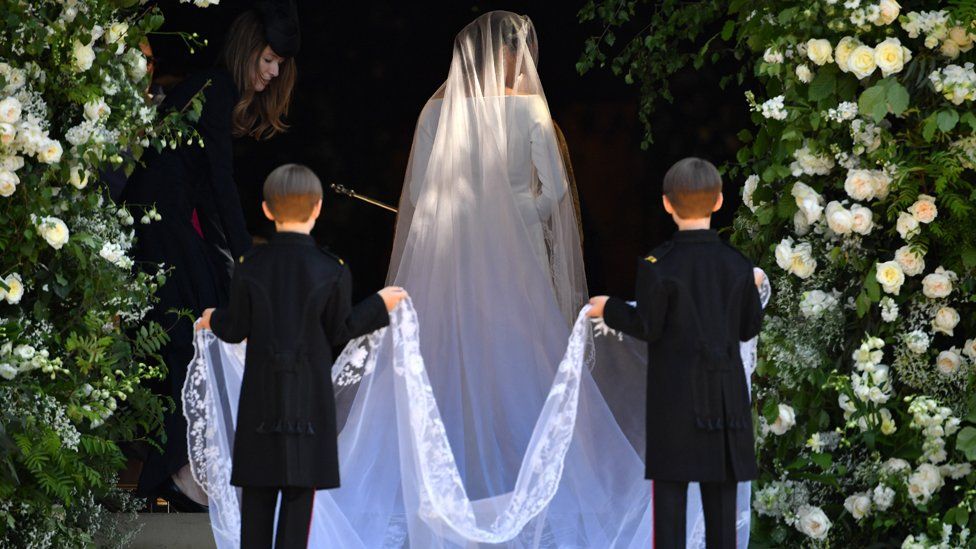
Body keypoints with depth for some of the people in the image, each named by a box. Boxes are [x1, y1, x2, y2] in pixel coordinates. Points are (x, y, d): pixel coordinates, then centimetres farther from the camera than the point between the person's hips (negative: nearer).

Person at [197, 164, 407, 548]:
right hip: (311, 391, -1)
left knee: (258, 490, 8)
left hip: (261, 391, 1)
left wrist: (214, 321, 22)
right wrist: (379, 307, 14)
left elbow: (237, 330, 0)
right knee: (300, 488, 2)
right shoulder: (332, 271, -8)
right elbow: (338, 332, -1)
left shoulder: (249, 267, -5)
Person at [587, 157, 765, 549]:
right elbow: (748, 329, 7)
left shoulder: (658, 266, -10)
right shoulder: (737, 266, 1)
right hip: (725, 392, 3)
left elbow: (646, 328, -8)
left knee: (670, 487, -1)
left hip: (674, 391, -3)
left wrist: (609, 309, 9)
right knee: (721, 492, 6)